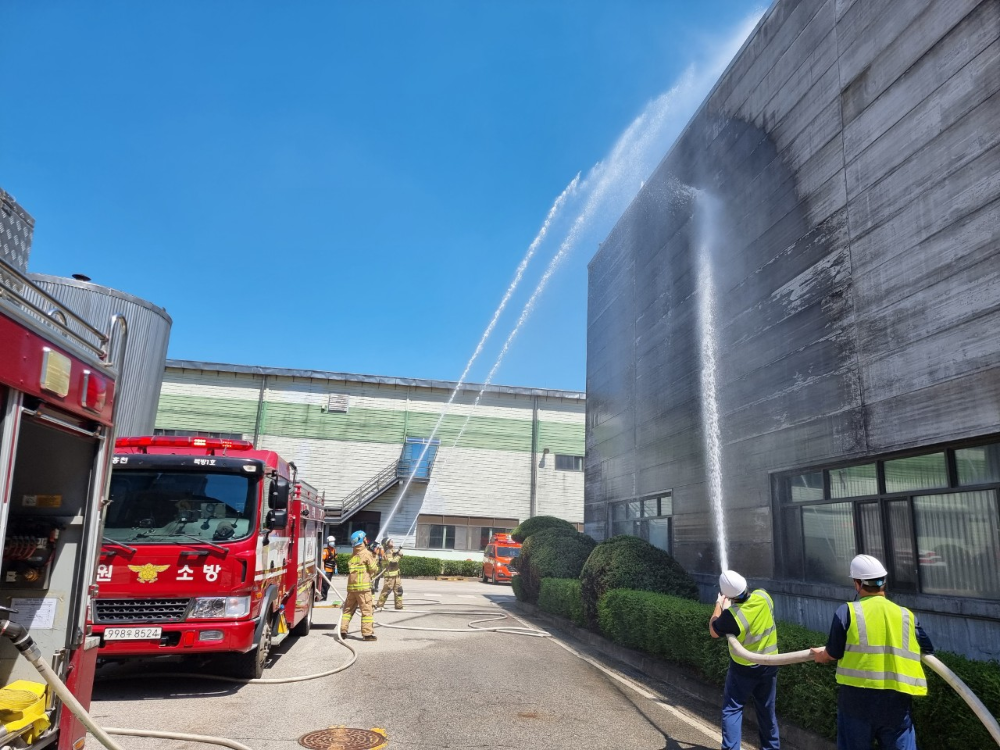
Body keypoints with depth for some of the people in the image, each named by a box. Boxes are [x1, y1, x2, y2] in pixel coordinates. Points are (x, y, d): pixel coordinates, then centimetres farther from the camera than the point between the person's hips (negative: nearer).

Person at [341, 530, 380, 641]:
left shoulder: (352, 555, 14)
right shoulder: (367, 554, -8)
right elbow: (374, 569, -7)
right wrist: (374, 558, 12)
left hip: (351, 586, 7)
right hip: (363, 586, -7)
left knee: (348, 609, 15)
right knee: (367, 610, -3)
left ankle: (343, 631, 16)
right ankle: (367, 633, -5)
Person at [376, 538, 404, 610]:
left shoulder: (393, 551, 12)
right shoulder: (387, 553, -15)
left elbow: (400, 557, 15)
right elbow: (392, 563, -25)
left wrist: (400, 554, -6)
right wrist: (398, 555, -19)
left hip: (396, 574, 9)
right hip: (389, 575, -9)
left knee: (399, 590, 9)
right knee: (386, 591, -6)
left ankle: (399, 605, 16)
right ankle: (380, 605, 3)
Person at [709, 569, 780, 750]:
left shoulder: (731, 615, -29)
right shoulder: (764, 596, -15)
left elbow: (713, 632, -8)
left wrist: (719, 604, 1)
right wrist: (729, 606, 11)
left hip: (744, 669, -5)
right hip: (769, 665, 5)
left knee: (732, 710, 6)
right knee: (767, 711, 19)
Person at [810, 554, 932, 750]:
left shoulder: (847, 611, -6)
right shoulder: (906, 615, 4)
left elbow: (834, 653, -5)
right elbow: (928, 651, 15)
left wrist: (820, 656, 17)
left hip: (856, 698, -2)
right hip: (896, 700, 2)